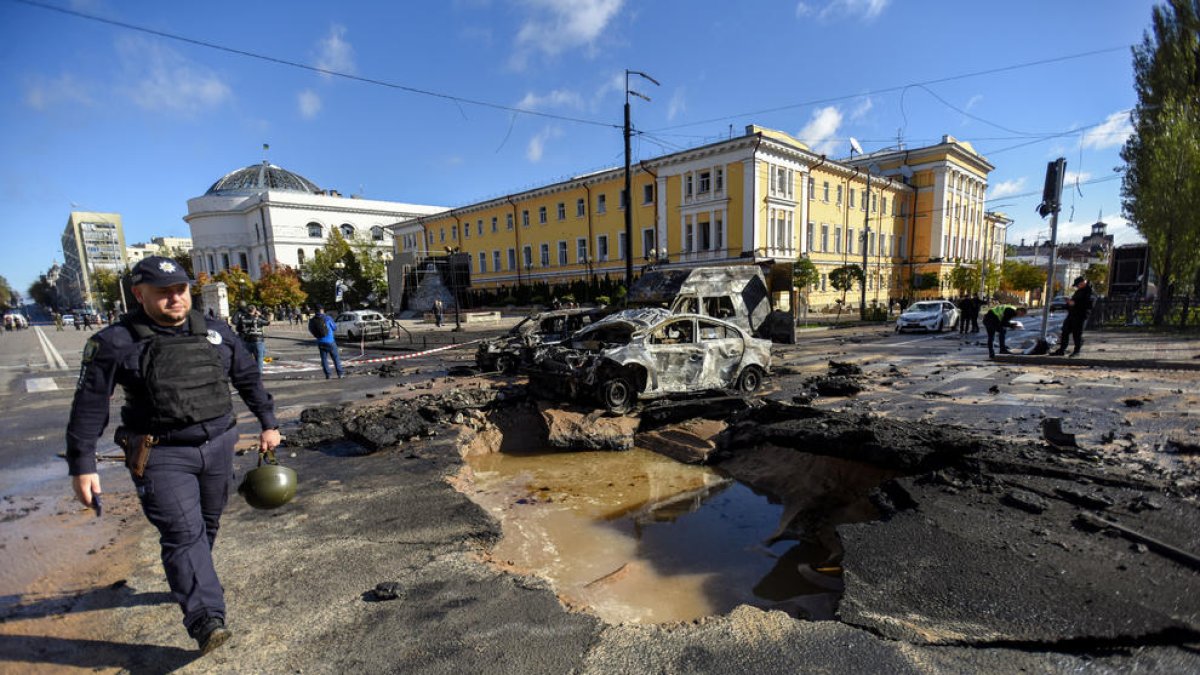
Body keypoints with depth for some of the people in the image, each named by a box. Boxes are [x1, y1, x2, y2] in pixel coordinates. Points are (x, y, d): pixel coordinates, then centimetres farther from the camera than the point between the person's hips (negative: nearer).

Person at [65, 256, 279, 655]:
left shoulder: (216, 333, 3)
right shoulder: (115, 343, -7)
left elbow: (249, 379, 12)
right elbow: (89, 406, -4)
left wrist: (268, 423, 12)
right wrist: (82, 465, -5)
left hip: (218, 445, 4)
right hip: (163, 456, -4)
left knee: (207, 525, 16)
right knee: (183, 533, -9)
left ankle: (188, 586, 39)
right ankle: (206, 620, -8)